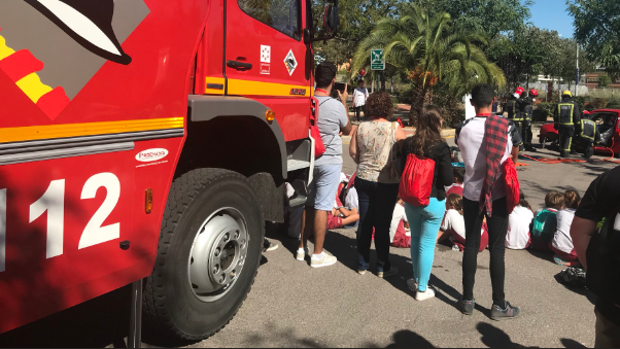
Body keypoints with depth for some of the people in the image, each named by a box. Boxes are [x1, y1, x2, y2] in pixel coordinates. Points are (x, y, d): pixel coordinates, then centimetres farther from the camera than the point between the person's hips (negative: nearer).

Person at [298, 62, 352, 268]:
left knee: (307, 204, 15)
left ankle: (302, 248, 25)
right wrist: (344, 103, 11)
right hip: (330, 162, -5)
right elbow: (347, 130, 2)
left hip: (308, 160, 5)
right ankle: (318, 255, 9)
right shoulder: (336, 106, -16)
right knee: (322, 207, 1)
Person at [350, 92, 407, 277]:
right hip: (387, 182, -3)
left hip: (363, 180, 3)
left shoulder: (361, 127, -1)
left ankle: (363, 264, 21)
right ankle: (383, 267, 16)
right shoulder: (395, 128, -11)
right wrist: (400, 171, 9)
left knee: (365, 222, 11)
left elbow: (353, 151, 5)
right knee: (383, 224, 5)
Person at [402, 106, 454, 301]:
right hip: (433, 201, -4)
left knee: (415, 240, 20)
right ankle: (422, 289, 14)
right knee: (427, 244, 5)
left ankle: (416, 280, 34)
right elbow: (448, 180, -15)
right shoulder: (441, 147, -16)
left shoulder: (408, 144, -3)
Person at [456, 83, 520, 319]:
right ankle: (499, 304, 15)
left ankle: (468, 300, 20)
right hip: (498, 194, -2)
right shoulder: (505, 127, -10)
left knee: (471, 245, 12)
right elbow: (510, 156, -1)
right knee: (497, 249, 6)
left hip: (471, 193, 2)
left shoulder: (463, 129, -7)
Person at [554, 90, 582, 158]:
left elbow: (555, 116, 8)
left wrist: (556, 125, 18)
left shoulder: (559, 105, 5)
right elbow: (577, 116, -2)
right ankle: (566, 152, -6)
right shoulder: (574, 105, -2)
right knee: (568, 138, 1)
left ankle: (562, 152, 16)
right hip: (570, 125, -2)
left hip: (561, 125, 2)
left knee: (562, 138, 12)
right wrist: (578, 126, 4)